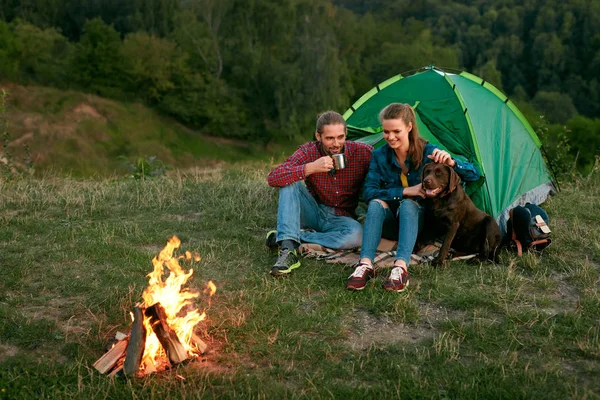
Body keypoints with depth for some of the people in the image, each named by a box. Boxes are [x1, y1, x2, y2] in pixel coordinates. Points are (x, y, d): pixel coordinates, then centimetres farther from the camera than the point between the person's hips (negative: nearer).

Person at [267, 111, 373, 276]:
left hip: (342, 218, 0)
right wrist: (311, 168, -36)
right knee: (289, 182, -26)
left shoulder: (362, 152, -14)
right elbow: (273, 178, -27)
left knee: (357, 234, -35)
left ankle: (281, 238, -25)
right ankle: (288, 250, -35)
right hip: (314, 212, 0)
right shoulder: (309, 151, -15)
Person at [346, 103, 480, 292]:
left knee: (408, 204, -35)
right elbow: (368, 193, -15)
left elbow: (473, 175, -12)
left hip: (417, 219, -1)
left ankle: (401, 268, -53)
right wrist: (406, 191, -25)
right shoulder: (379, 156, -4)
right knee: (377, 203, -31)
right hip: (389, 222, 1)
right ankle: (365, 264, -47)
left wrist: (451, 162, -34)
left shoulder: (428, 152, -10)